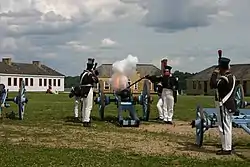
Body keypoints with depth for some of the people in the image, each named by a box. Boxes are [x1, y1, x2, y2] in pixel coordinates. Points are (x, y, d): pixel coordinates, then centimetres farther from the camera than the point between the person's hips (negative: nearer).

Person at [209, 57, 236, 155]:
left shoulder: (225, 78, -20)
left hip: (224, 106, -10)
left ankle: (227, 149, 0)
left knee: (224, 127, -5)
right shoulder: (231, 76, 11)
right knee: (226, 127, 16)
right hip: (229, 105, 10)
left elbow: (213, 85, -29)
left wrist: (215, 73, -18)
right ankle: (226, 147, 25)